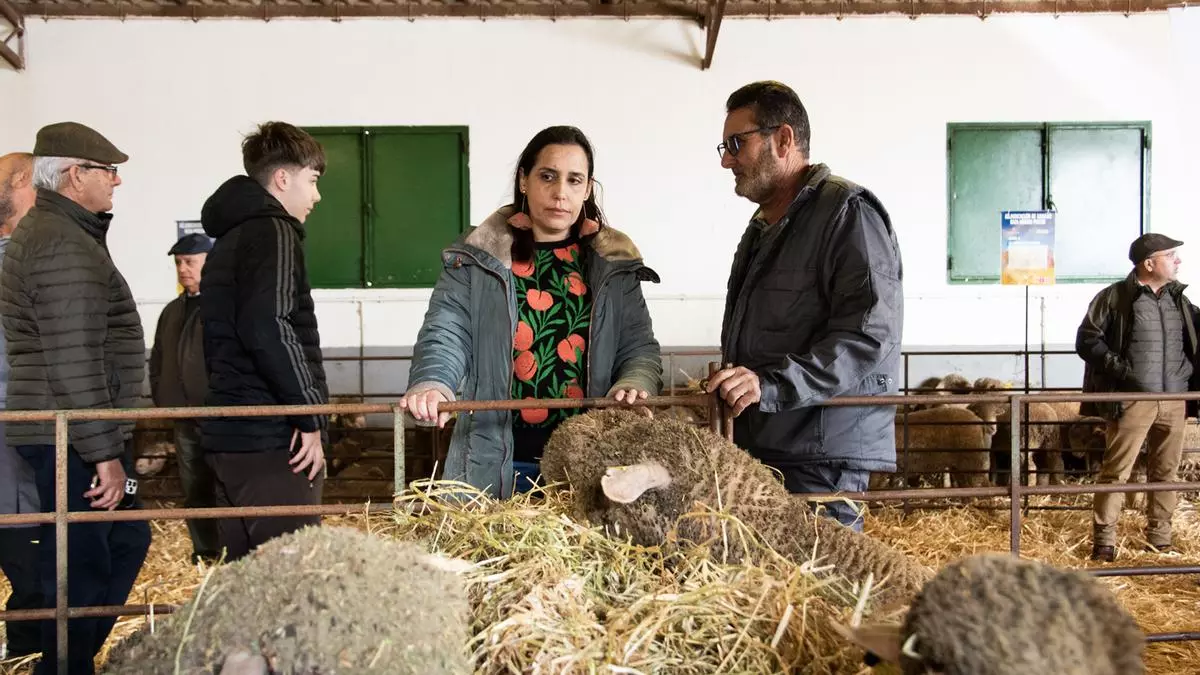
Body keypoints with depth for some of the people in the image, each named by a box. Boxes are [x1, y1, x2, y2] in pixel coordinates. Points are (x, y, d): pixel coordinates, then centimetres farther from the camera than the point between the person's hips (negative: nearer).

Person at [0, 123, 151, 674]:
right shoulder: (65, 246, -17)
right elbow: (74, 364, -23)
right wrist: (105, 453, -19)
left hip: (69, 436, 11)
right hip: (73, 441, -11)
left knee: (127, 540, 19)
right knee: (81, 570, -2)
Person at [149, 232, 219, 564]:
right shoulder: (172, 311, 17)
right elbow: (157, 360, 25)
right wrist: (161, 397, 12)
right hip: (185, 418, 7)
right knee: (194, 490, 13)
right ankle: (204, 553, 24)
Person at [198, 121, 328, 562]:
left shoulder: (229, 238, 21)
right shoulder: (273, 233, -8)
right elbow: (268, 328, -23)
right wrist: (311, 417, -16)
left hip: (229, 433, 10)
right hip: (274, 439, -10)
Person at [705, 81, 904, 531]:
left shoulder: (848, 212, -7)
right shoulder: (762, 227, 24)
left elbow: (870, 335, -19)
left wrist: (771, 383, -26)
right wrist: (725, 387, 17)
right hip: (757, 448, 8)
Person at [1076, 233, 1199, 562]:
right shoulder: (1114, 297, -3)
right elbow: (1087, 339, -5)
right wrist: (1117, 366, -17)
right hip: (1132, 400, -5)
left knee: (1166, 472, 10)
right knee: (1116, 472, -3)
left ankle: (1160, 540, 21)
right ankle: (1103, 541, 3)